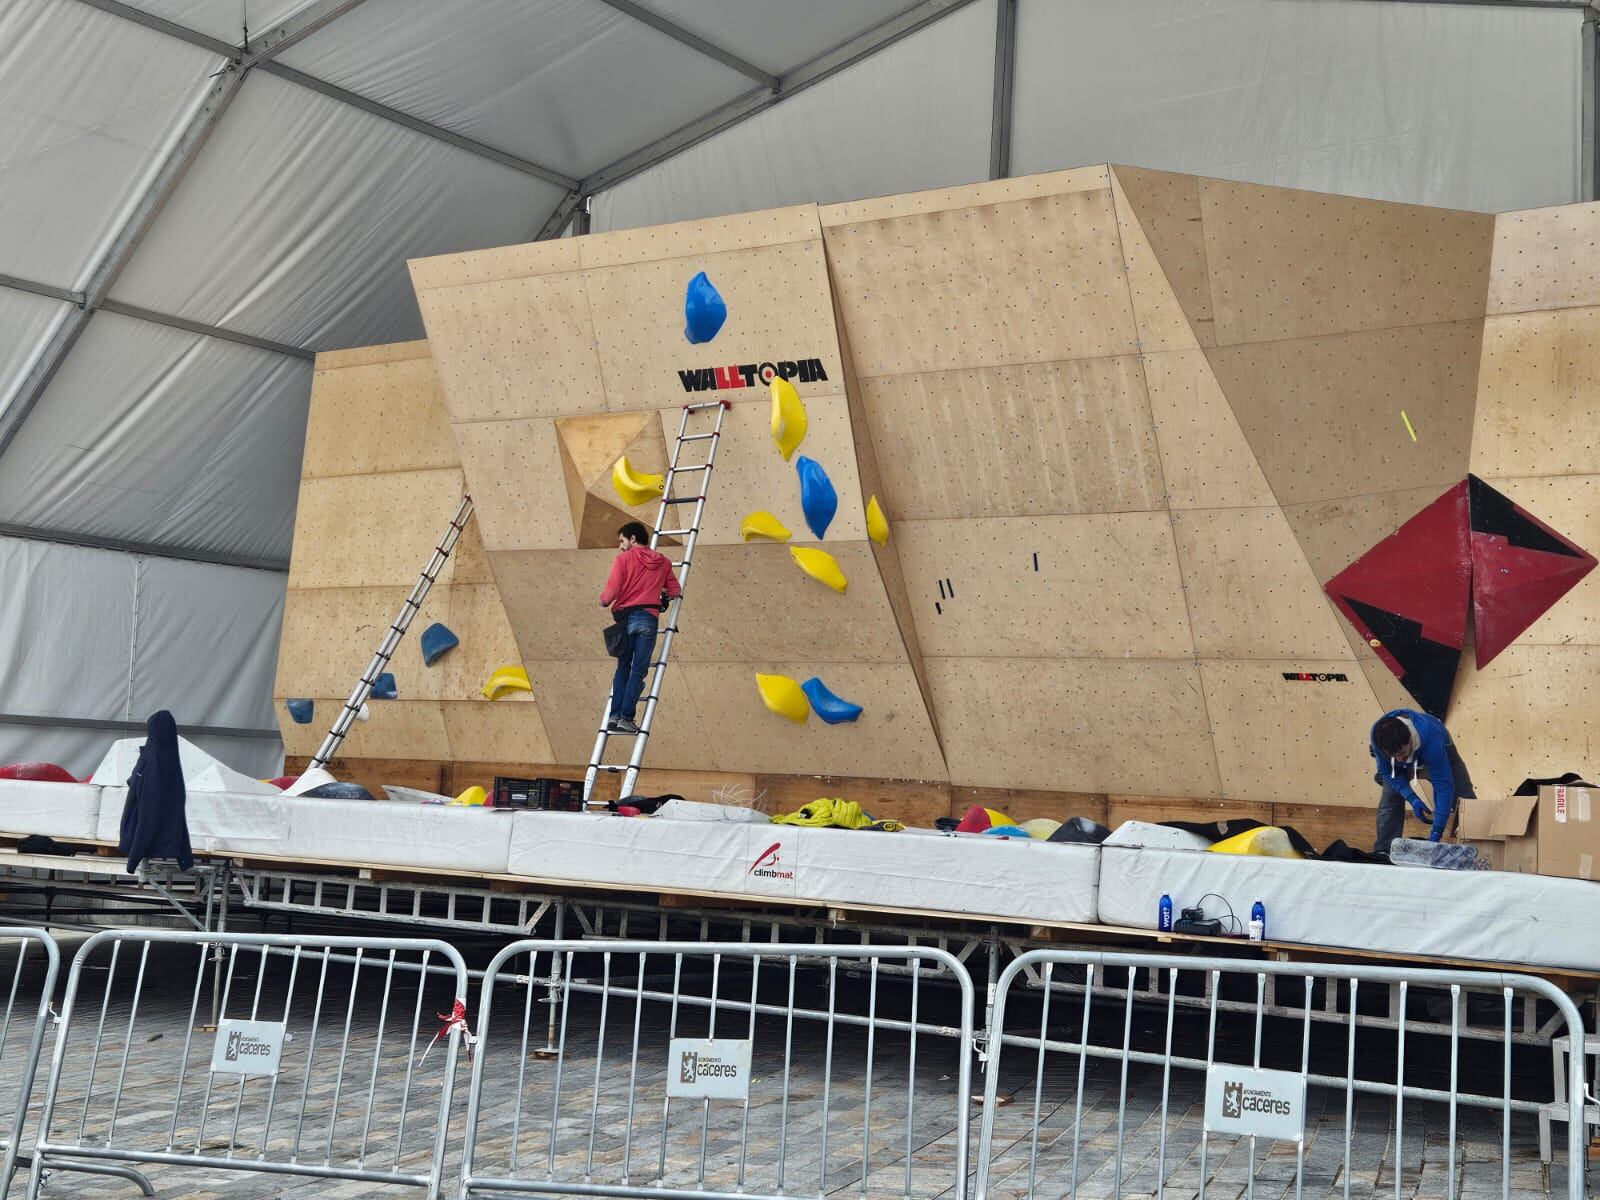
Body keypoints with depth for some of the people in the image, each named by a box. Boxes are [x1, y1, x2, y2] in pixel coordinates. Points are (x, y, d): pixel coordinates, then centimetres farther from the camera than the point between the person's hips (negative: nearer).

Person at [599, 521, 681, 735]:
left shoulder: (623, 559, 0)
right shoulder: (663, 562, 11)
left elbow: (611, 591, -7)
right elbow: (675, 591, 9)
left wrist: (604, 600, 14)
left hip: (625, 617, -1)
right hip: (648, 619, 1)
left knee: (623, 668, 10)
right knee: (638, 671, 2)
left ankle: (614, 716, 2)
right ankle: (626, 718, -6)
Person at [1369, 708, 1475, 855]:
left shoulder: (1431, 739, -47)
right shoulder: (1378, 733, -38)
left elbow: (1444, 786, -44)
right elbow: (1386, 771, -22)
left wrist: (1436, 833, -48)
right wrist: (1412, 799, -36)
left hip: (1442, 754, -2)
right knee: (1390, 797, -15)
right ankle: (1383, 852, -8)